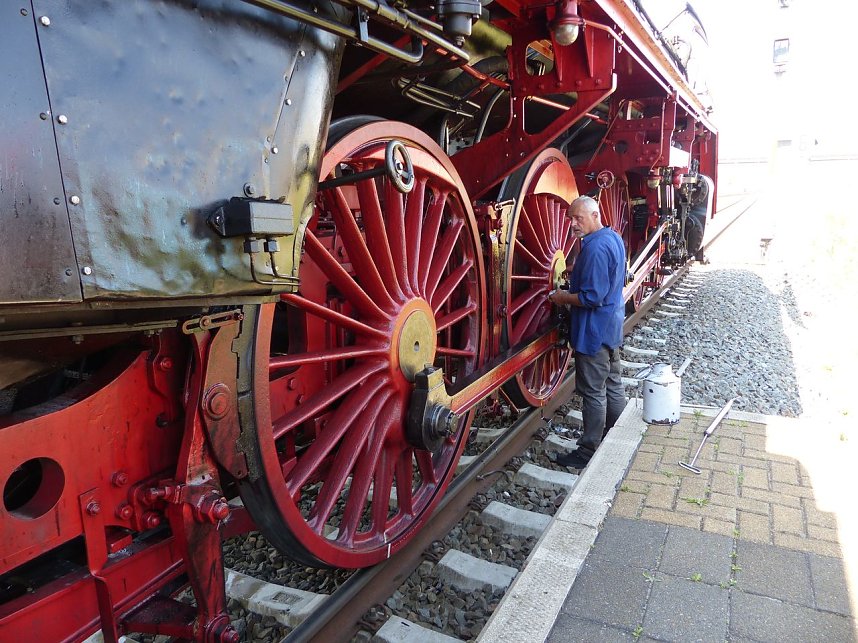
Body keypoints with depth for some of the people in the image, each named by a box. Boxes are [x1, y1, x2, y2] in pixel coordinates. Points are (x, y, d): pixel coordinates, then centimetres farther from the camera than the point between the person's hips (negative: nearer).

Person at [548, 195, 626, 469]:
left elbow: (592, 297, -26)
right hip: (612, 324, 10)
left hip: (594, 330, -10)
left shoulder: (596, 248, -23)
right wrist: (578, 273, 9)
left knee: (593, 392, 0)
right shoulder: (613, 238, 8)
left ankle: (589, 451, 11)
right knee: (612, 384, 19)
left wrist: (563, 298, -13)